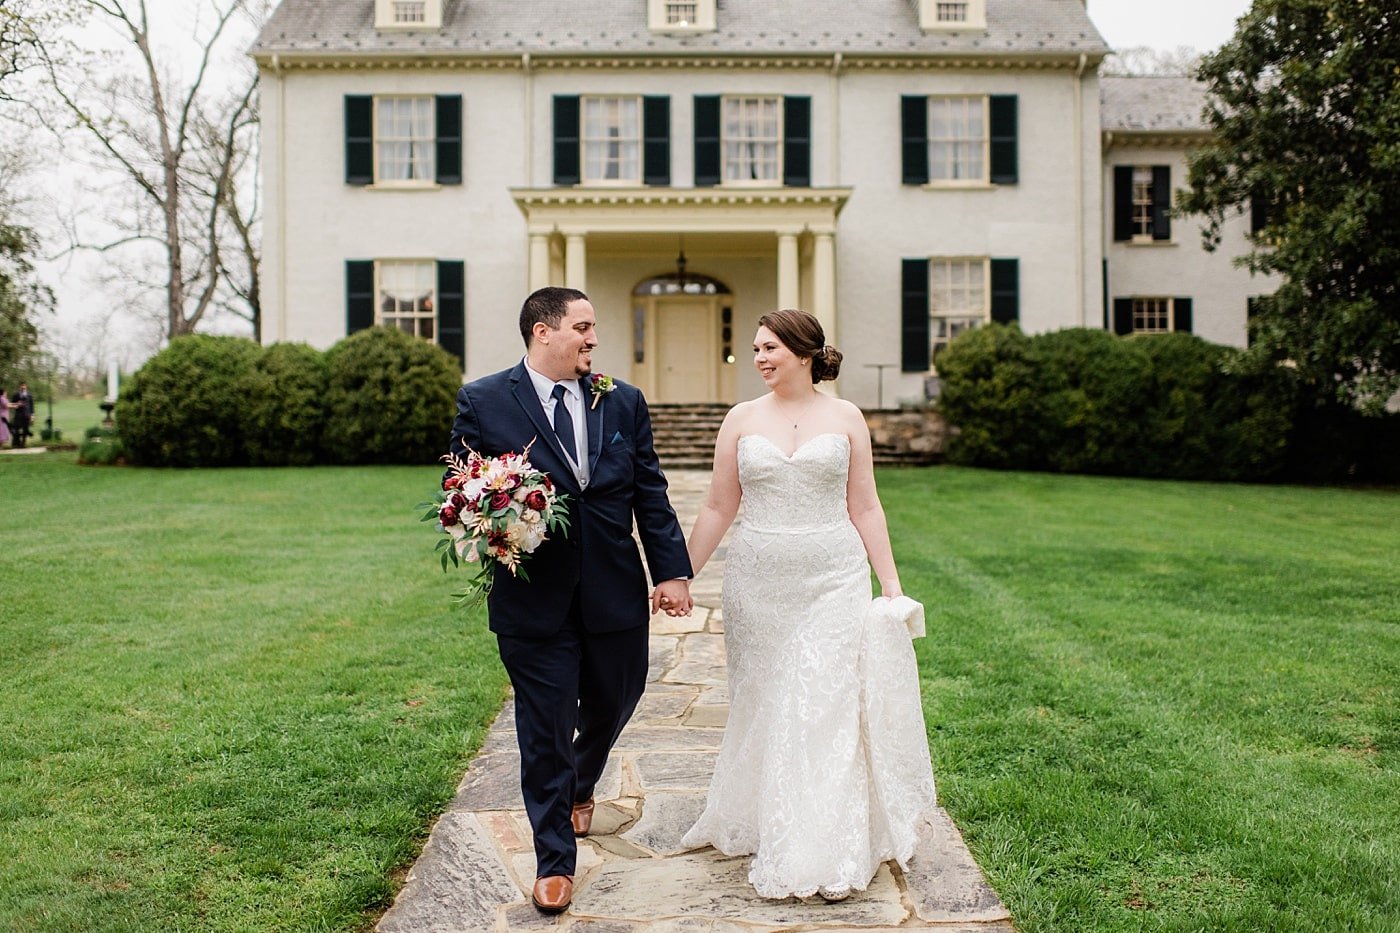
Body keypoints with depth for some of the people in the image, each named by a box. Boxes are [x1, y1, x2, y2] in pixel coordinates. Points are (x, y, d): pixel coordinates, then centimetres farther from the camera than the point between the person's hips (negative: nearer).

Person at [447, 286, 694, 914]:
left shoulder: (623, 403, 5)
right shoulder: (482, 402, -3)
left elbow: (651, 495, 7)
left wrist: (672, 572, 2)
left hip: (616, 596, 4)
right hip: (533, 599, -3)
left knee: (611, 708, 20)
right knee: (545, 733, 4)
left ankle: (580, 787, 53)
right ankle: (555, 861, 22)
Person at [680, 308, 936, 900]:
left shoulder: (845, 418, 3)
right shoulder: (742, 419, 5)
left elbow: (865, 507, 5)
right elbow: (718, 508, 8)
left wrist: (891, 583, 1)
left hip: (833, 583, -1)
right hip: (758, 585, 1)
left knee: (827, 710, -2)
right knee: (764, 709, 8)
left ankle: (830, 856, 9)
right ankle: (763, 832, 24)